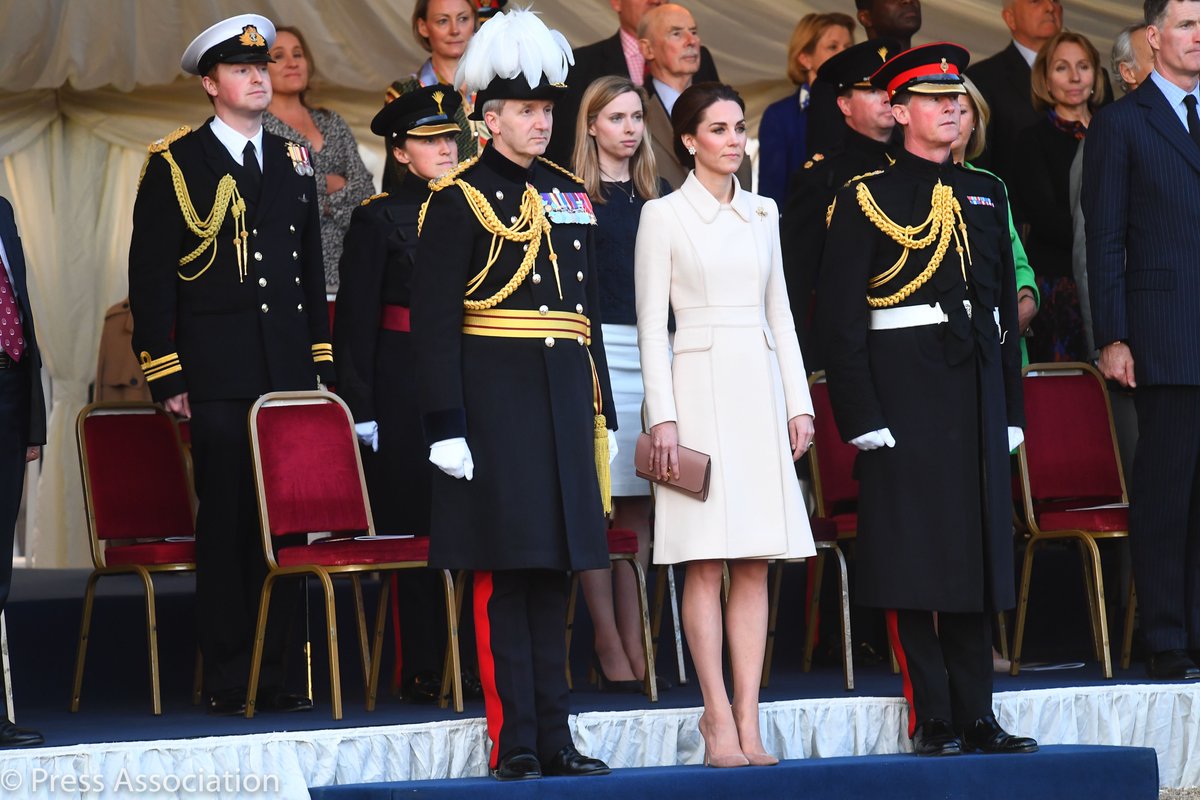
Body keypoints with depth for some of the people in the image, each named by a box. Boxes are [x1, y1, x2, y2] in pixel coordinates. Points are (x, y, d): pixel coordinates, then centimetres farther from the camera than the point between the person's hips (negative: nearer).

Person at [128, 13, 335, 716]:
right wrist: (165, 374, -8)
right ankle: (228, 679, 2)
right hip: (218, 376, -4)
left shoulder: (294, 162, 16)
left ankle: (273, 670, 10)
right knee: (226, 522, -3)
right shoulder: (175, 164, 1)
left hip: (290, 372, 5)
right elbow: (150, 276, -2)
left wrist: (321, 364, 13)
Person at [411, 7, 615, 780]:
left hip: (564, 396, 6)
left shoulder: (571, 195, 15)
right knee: (505, 570, -5)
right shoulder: (460, 199, -5)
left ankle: (554, 737, 12)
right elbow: (434, 321, -9)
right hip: (496, 397, -6)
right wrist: (446, 425, -15)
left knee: (554, 568, 8)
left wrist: (601, 410, 16)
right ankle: (514, 742, -3)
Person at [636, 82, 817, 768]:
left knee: (756, 565, 1)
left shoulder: (762, 215, 14)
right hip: (699, 384, -4)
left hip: (760, 388, 4)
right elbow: (652, 324, -2)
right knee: (707, 564, -6)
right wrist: (663, 415, -10)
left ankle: (748, 718, 0)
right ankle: (720, 716, -3)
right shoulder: (664, 216, 0)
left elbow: (779, 313, 16)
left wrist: (799, 402, 9)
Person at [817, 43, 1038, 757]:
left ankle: (977, 716, 11)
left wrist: (1011, 407, 11)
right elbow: (840, 315, -5)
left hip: (977, 392, 5)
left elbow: (1006, 306, 16)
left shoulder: (986, 195, 15)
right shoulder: (866, 199, -1)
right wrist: (860, 415, -12)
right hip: (905, 391, -5)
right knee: (914, 559, -4)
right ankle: (935, 723, 0)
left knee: (978, 555, 6)